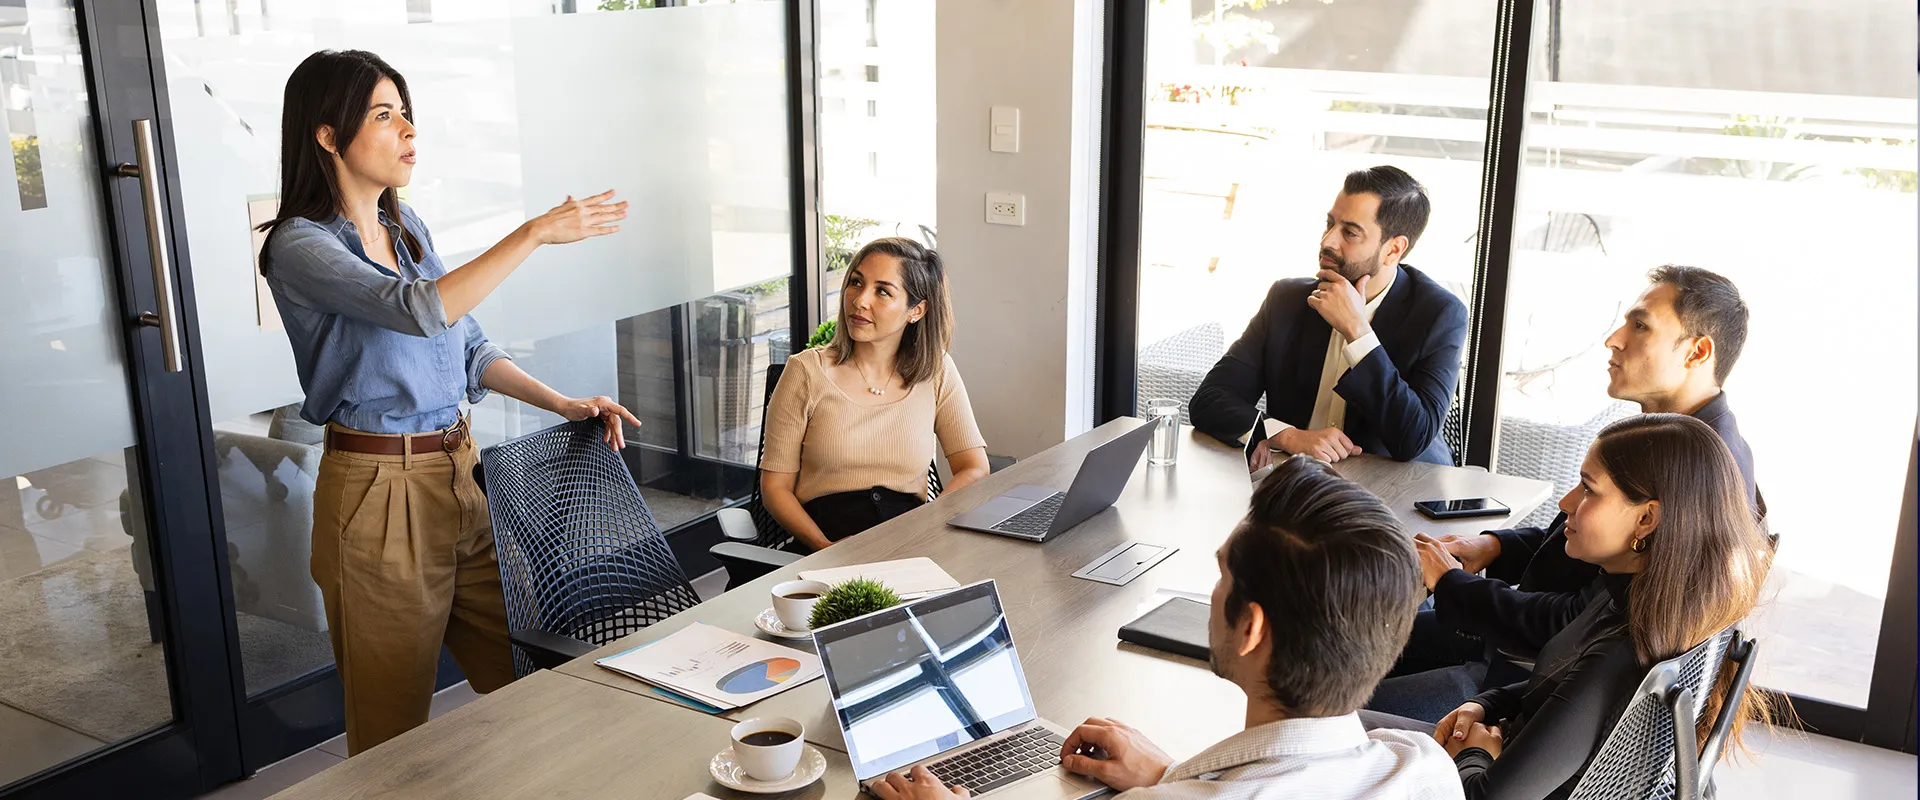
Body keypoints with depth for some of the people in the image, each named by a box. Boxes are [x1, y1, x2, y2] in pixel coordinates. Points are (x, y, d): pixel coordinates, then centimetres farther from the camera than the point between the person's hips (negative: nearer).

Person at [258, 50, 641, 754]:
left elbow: (470, 347, 17)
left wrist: (564, 405, 4)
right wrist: (537, 233, -27)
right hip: (380, 491, -7)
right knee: (393, 730, 7)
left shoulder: (407, 227, 12)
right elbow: (419, 310, -29)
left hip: (461, 472, 7)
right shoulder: (299, 245, -12)